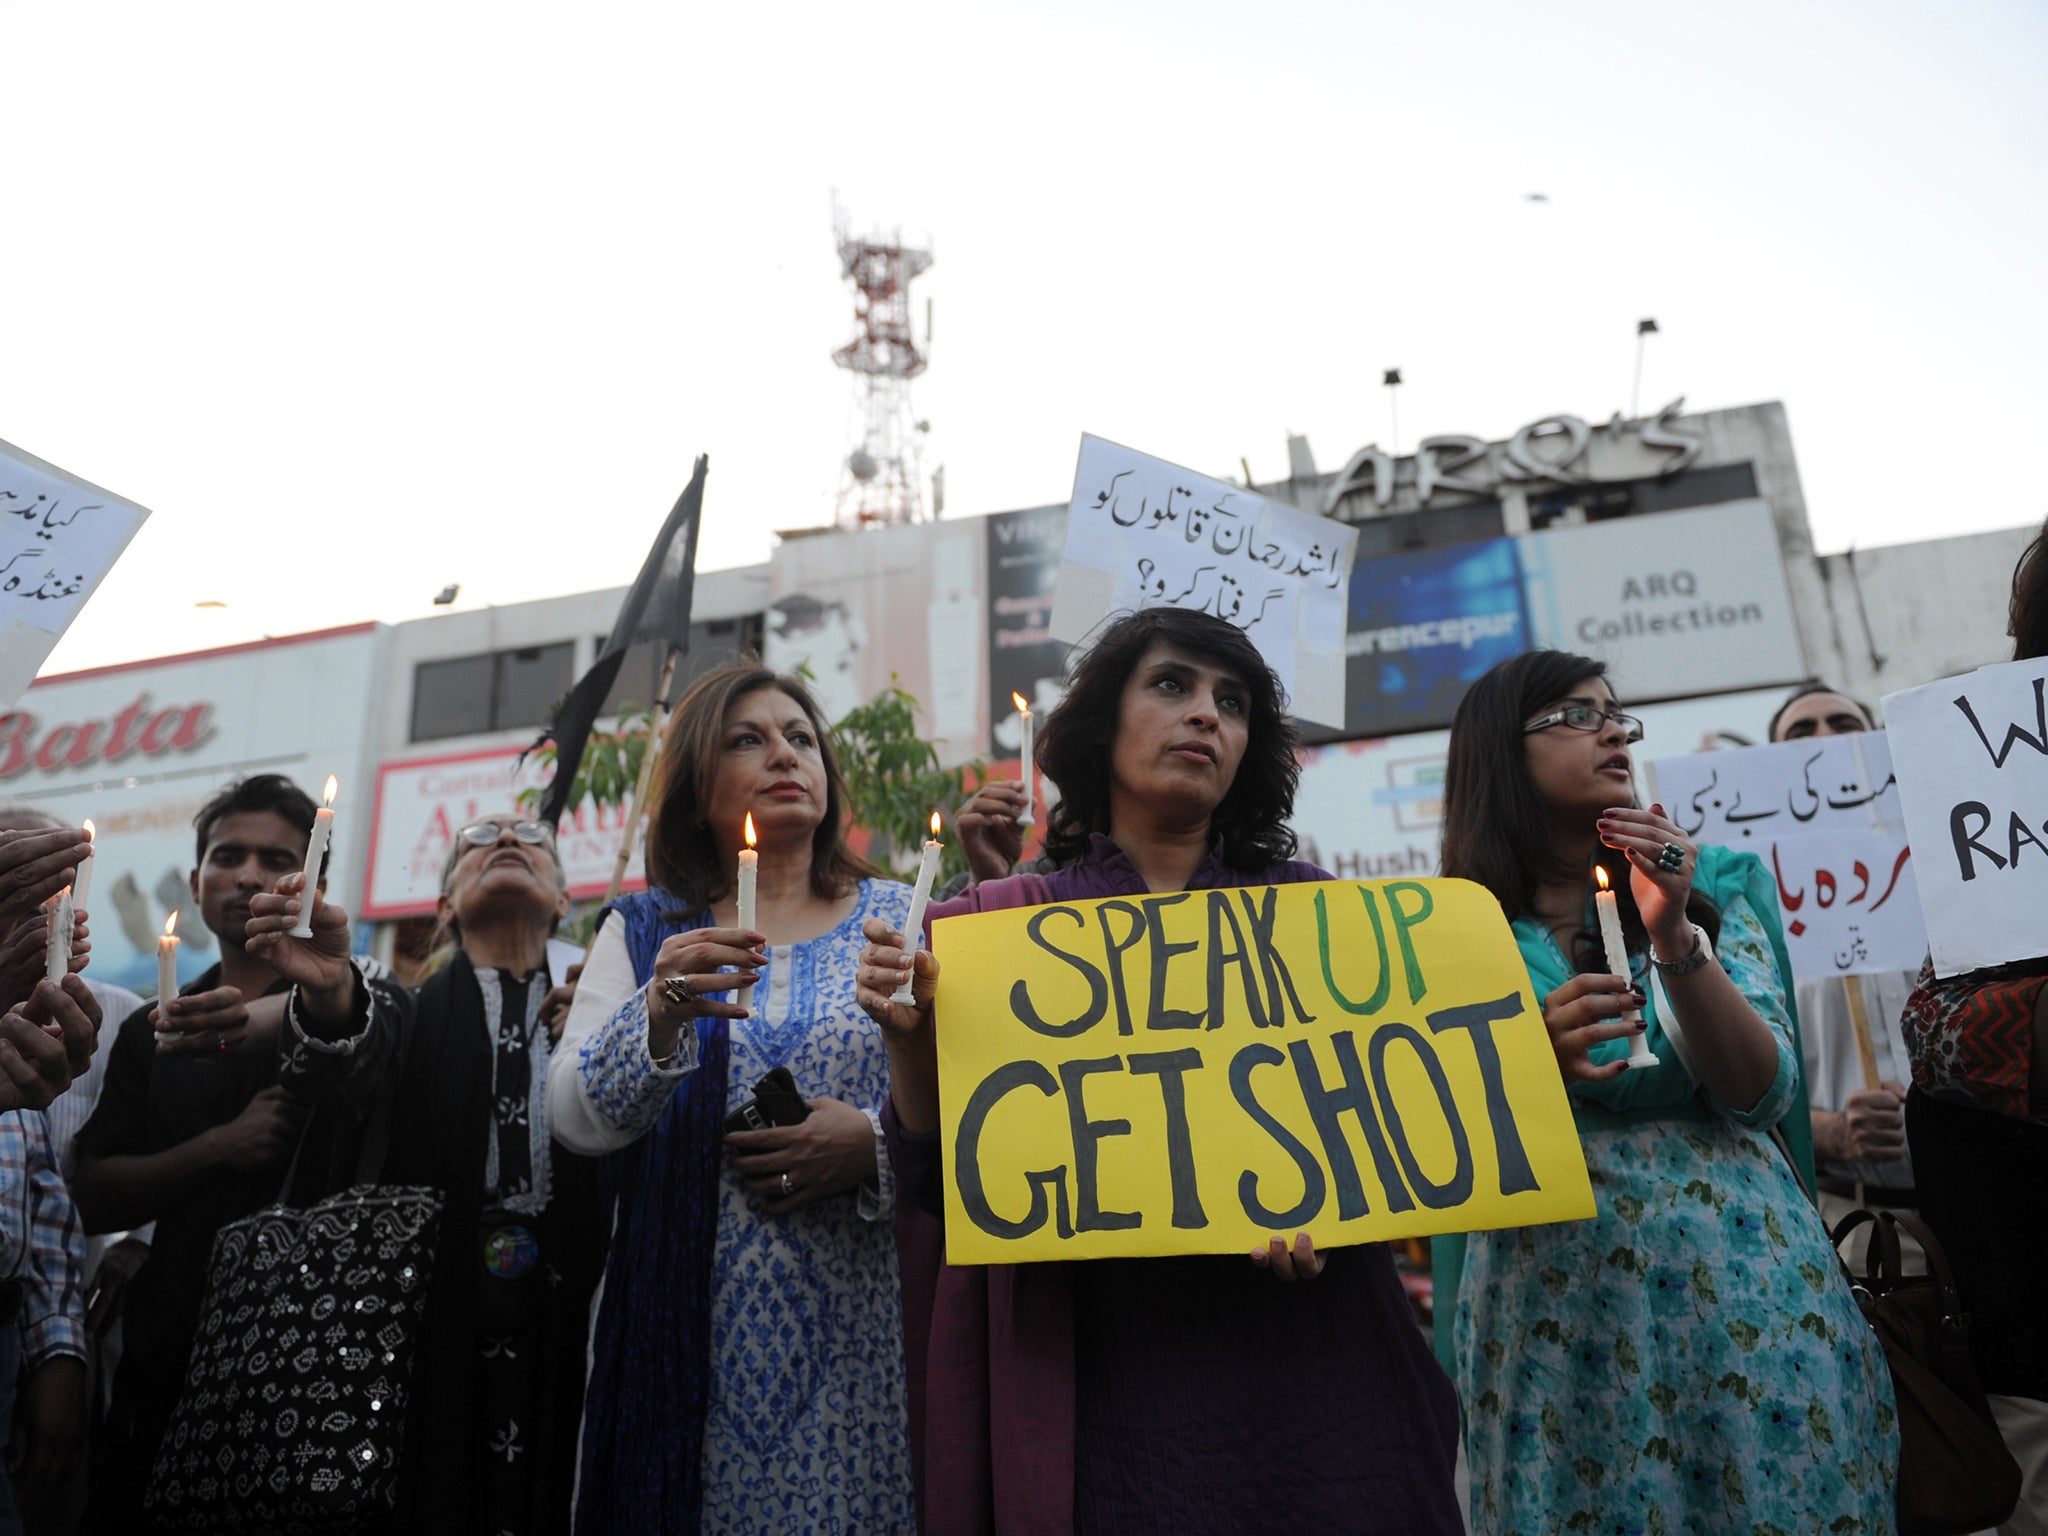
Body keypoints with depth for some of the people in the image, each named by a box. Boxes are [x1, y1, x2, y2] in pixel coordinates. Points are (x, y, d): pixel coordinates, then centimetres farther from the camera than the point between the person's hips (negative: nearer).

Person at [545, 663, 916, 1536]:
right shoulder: (643, 931, 6)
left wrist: (876, 1143, -17)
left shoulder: (898, 920, 4)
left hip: (860, 1334, 0)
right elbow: (574, 1121, -6)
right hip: (690, 1337, 1)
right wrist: (659, 1015, -24)